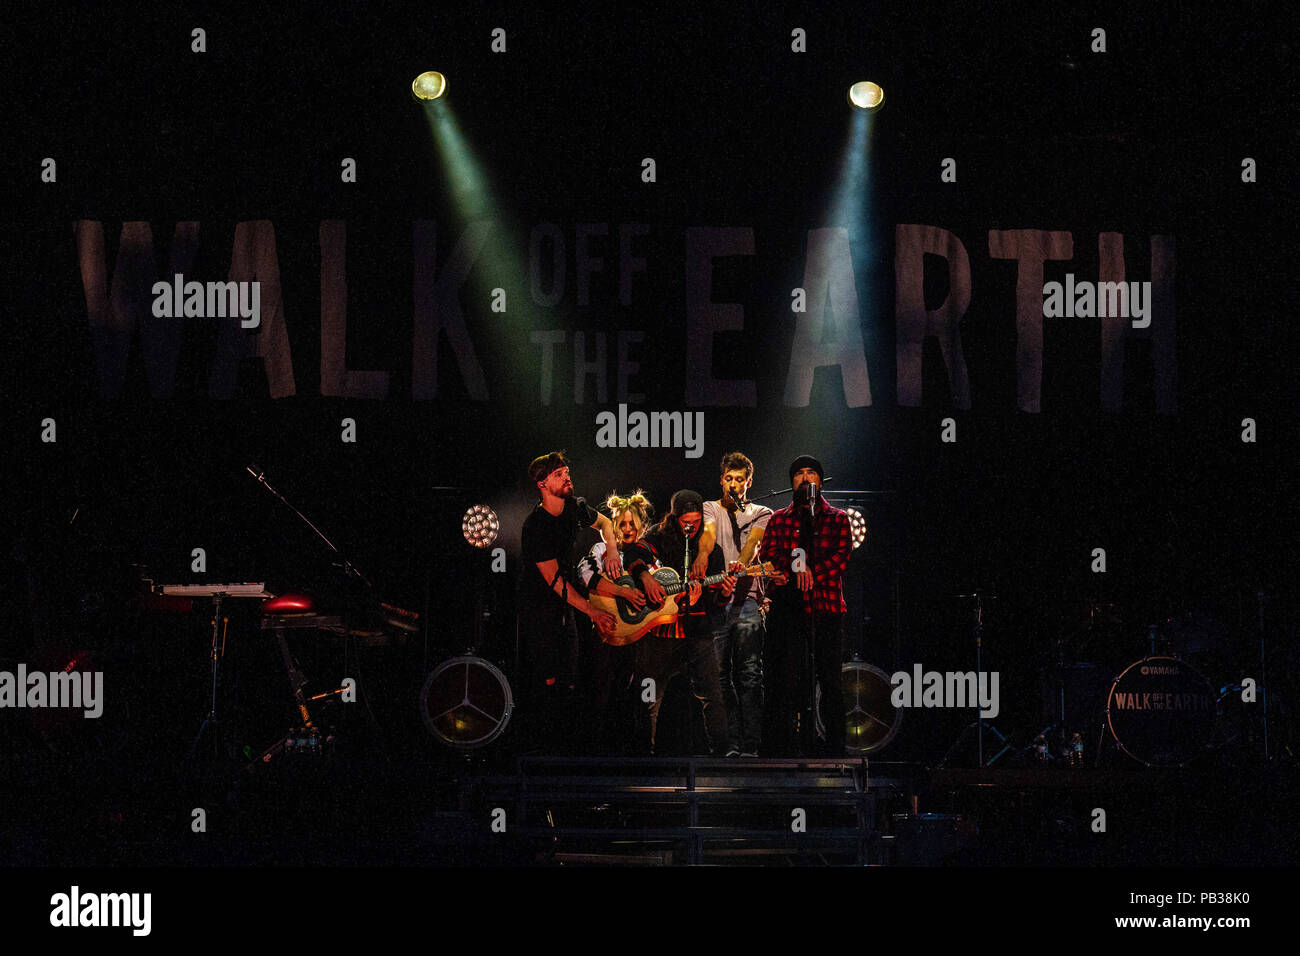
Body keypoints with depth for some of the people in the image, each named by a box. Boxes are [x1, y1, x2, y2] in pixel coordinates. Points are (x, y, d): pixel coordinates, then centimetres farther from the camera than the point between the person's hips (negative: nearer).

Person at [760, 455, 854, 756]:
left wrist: (811, 572, -14)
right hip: (788, 608, 0)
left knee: (830, 680, -4)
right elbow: (769, 556, 4)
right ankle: (781, 751, -5)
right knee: (785, 678, -6)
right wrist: (796, 568, -14)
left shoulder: (837, 519, 14)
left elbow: (842, 556, 0)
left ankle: (835, 751, 0)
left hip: (827, 607, 0)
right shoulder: (778, 520, 17)